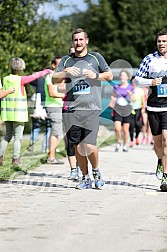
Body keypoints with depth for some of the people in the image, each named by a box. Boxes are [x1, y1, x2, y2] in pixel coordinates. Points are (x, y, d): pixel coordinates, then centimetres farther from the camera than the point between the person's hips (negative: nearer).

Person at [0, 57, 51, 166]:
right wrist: (46, 71, 12)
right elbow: (35, 76, -2)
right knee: (18, 137, 3)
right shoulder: (21, 80, -9)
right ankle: (15, 159, 3)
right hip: (18, 112, -5)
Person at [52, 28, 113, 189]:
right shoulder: (66, 60, 13)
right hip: (73, 109, 3)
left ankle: (96, 171, 12)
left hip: (92, 109, -3)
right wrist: (65, 72, -14)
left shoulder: (96, 58, 10)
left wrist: (96, 75, -6)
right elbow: (54, 80, 5)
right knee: (77, 147, 4)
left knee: (89, 146, -13)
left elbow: (109, 75, 12)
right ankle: (85, 178, 16)